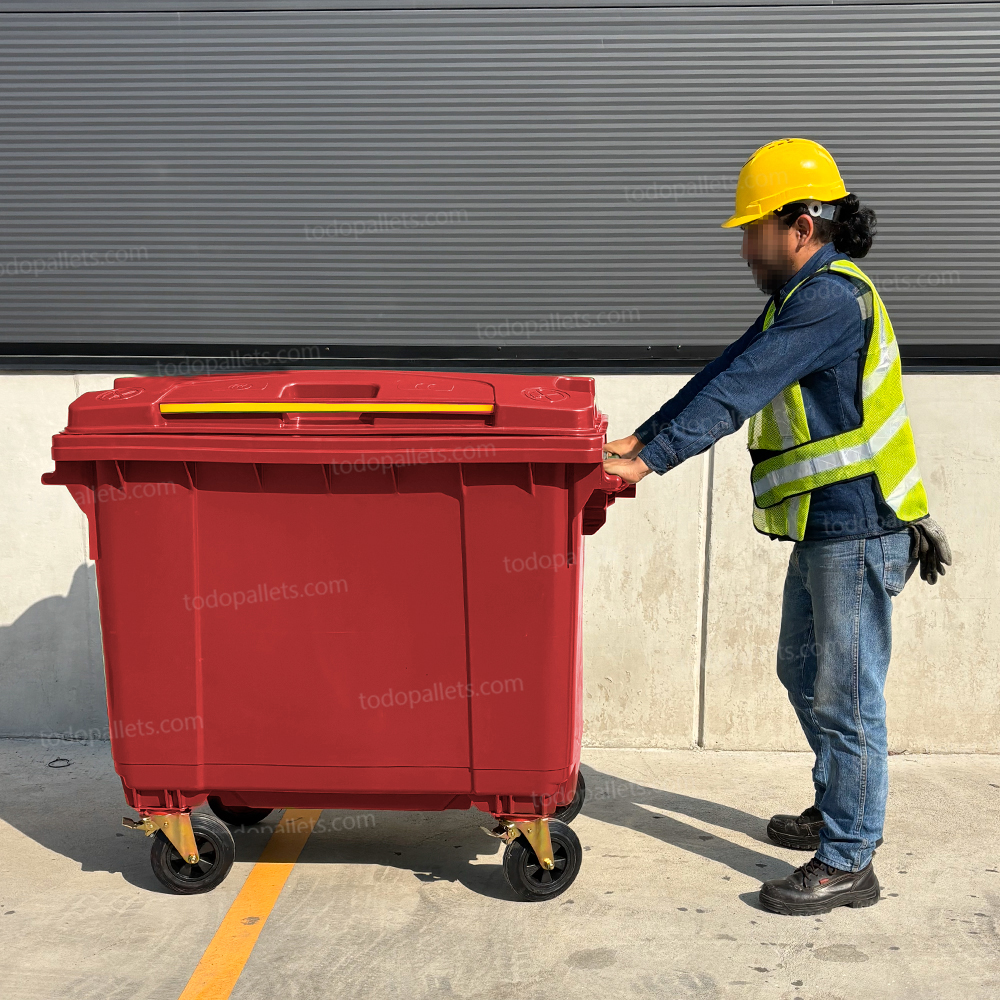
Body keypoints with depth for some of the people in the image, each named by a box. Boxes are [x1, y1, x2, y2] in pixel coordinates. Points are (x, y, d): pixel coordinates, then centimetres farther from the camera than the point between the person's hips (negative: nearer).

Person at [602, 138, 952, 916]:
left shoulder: (832, 296, -18)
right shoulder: (802, 296, 15)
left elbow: (740, 389, -24)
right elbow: (726, 374, 13)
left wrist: (648, 462, -25)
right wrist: (641, 438, 6)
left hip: (856, 530, -11)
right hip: (824, 530, 11)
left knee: (844, 694, -2)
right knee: (804, 674, 21)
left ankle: (848, 862, 10)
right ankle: (842, 809, 37)